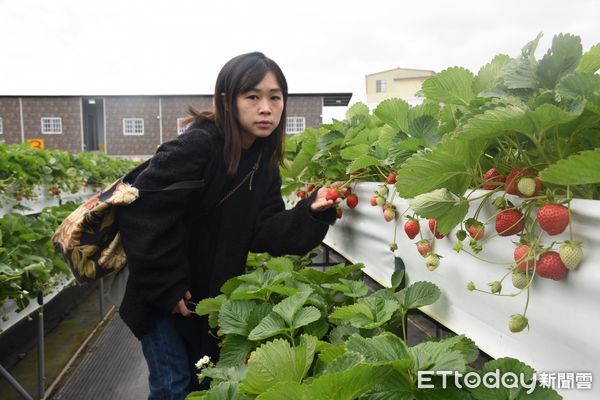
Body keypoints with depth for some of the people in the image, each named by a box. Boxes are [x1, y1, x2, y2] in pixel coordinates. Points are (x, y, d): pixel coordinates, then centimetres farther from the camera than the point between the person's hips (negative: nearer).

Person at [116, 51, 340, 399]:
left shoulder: (265, 164, -3)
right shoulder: (197, 146, -25)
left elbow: (262, 233, -7)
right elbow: (141, 211, -28)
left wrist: (311, 212, -23)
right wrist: (165, 287, -23)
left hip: (216, 296, 7)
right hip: (165, 295, -6)